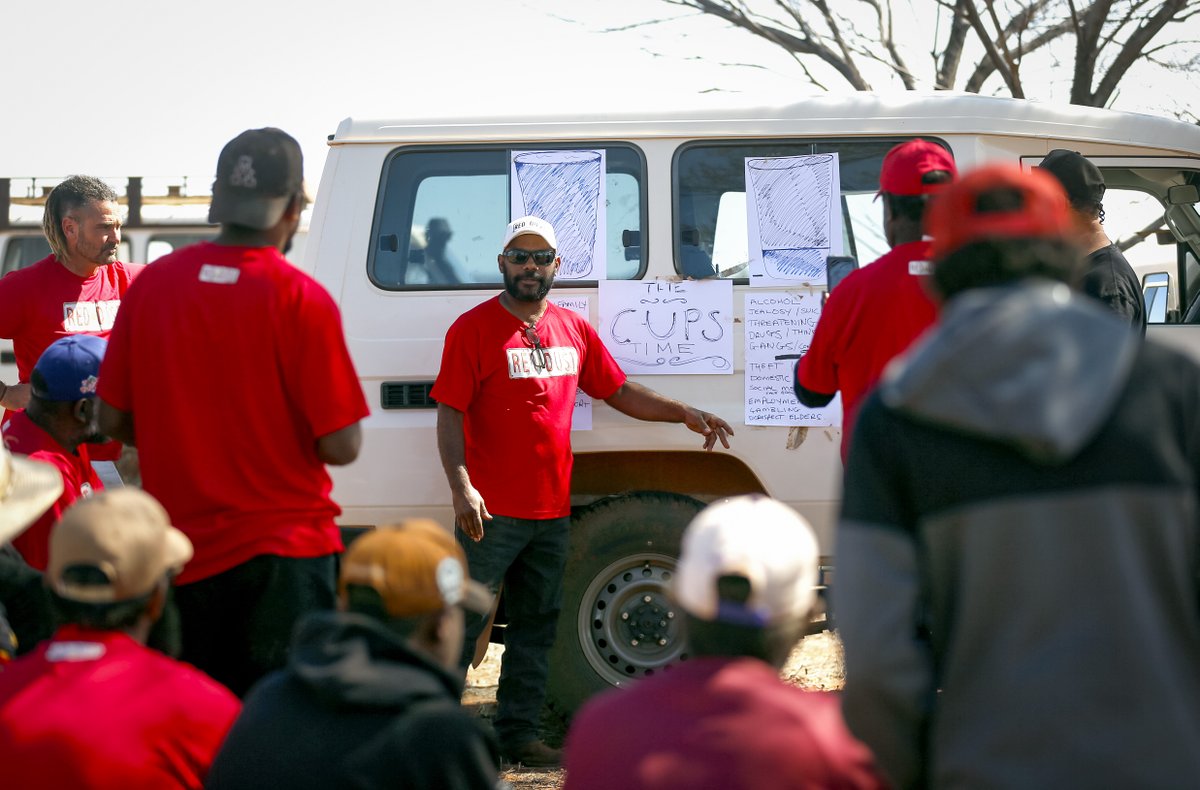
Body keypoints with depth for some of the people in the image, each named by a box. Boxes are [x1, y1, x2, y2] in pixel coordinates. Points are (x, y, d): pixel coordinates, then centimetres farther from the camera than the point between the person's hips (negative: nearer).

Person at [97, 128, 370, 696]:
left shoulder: (152, 285, 0)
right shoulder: (301, 299, -12)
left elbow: (113, 422, 6)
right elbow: (340, 446, -13)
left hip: (180, 555, 4)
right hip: (283, 548, -4)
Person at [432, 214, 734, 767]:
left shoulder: (573, 330, 13)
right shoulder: (474, 329, -5)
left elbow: (620, 393, 21)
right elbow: (450, 414, -10)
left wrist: (685, 414, 11)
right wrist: (461, 488, -21)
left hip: (551, 511, 6)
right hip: (491, 513, -6)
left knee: (536, 628, 11)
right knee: (462, 625, -4)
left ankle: (518, 735, 20)